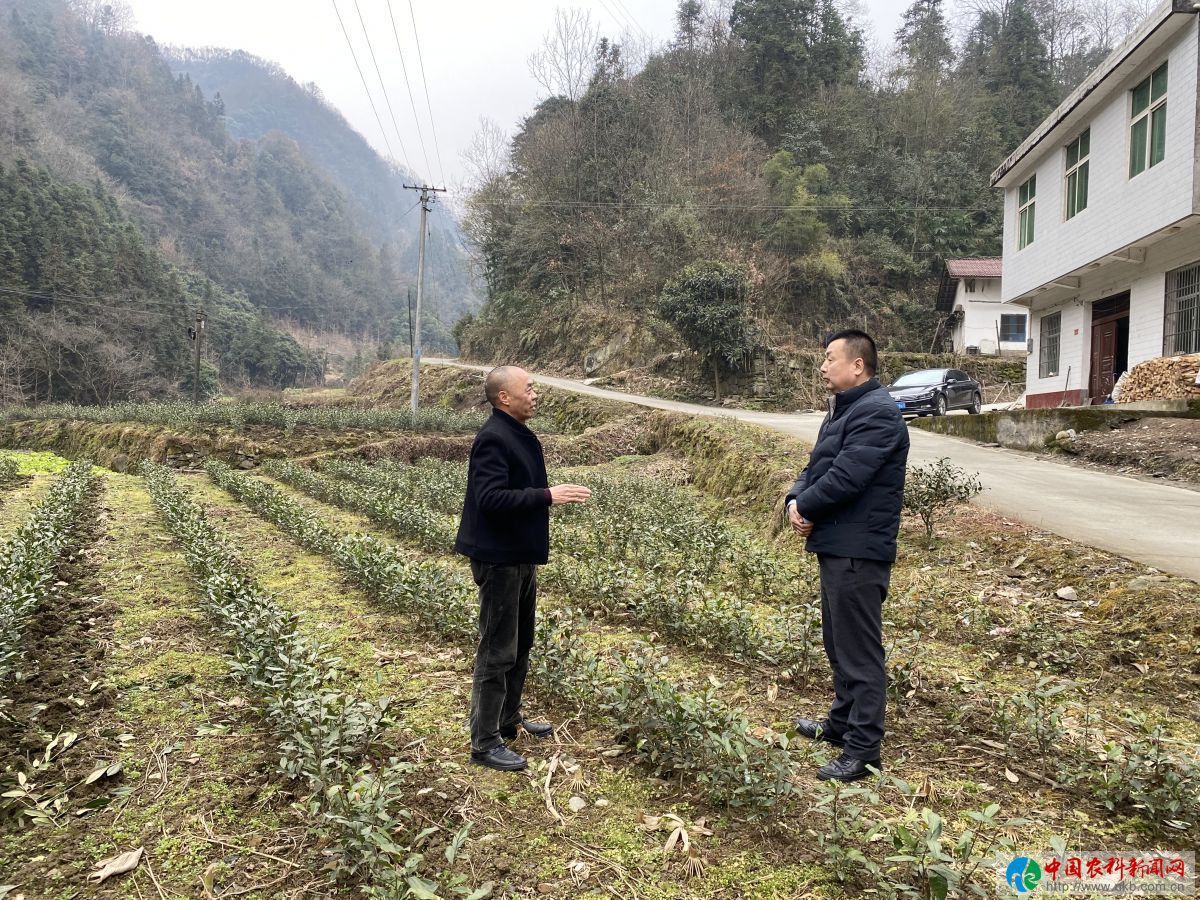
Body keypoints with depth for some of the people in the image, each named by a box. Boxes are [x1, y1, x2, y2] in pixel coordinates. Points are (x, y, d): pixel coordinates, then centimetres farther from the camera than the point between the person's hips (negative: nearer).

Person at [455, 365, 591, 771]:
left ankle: (509, 718, 36)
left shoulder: (518, 434, 12)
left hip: (522, 558, 10)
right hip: (499, 559, -10)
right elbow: (491, 498, -29)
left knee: (520, 646, 20)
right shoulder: (493, 438, -19)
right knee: (497, 652, -2)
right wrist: (548, 496, -29)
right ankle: (485, 742, 10)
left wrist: (553, 494, 9)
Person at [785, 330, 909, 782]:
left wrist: (805, 506, -9)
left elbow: (844, 478, -25)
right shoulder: (844, 409, 17)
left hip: (858, 551, -11)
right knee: (839, 643, 21)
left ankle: (863, 750, 8)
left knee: (859, 649, -2)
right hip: (836, 546, 11)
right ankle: (843, 722, 35)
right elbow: (816, 468, 16)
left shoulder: (877, 413, -17)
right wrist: (795, 500, -4)